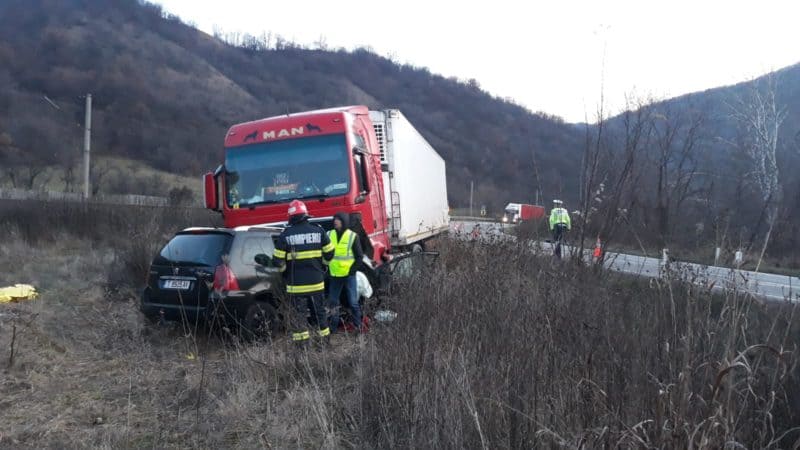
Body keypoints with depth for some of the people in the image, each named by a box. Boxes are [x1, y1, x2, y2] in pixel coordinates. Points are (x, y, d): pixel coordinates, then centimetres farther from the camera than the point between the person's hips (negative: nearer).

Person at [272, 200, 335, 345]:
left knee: (298, 314, 5)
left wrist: (284, 270, 14)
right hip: (316, 282, 3)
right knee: (320, 312, 16)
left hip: (296, 284, -3)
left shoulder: (286, 235, -8)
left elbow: (278, 259, -6)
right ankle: (325, 340, 24)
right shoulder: (318, 230, 0)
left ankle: (302, 343, 4)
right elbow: (329, 252, 5)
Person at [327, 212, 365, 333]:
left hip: (349, 275, -4)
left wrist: (352, 270, -10)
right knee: (333, 302, 11)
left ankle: (358, 326, 11)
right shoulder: (329, 235, 6)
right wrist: (327, 268, 6)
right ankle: (333, 327, 22)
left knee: (353, 302, 0)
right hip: (334, 275, 4)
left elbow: (359, 256, -3)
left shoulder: (353, 236, -6)